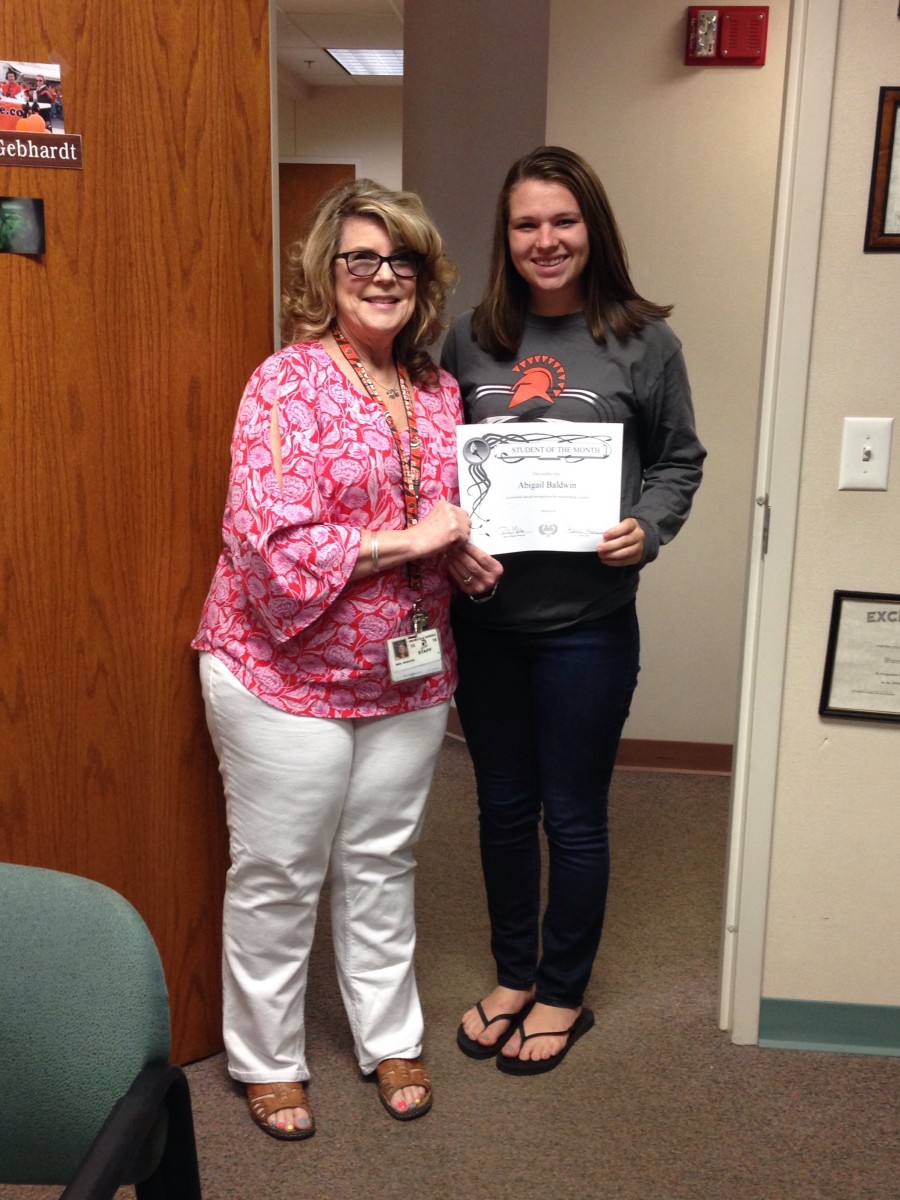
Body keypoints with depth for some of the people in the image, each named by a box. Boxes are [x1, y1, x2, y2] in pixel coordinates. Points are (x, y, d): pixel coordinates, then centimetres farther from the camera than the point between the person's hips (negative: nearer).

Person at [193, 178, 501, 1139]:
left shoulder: (439, 392, 6)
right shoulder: (289, 382, -14)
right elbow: (272, 543, -23)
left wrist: (468, 552, -4)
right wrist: (411, 539, -21)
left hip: (406, 679, 6)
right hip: (286, 675, -5)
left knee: (382, 863, 19)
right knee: (278, 876, 10)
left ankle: (390, 1038, 38)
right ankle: (265, 1060, 32)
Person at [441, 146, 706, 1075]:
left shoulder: (642, 342, -3)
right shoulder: (471, 339, 3)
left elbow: (679, 460, 4)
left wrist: (646, 528, -14)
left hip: (586, 622, -2)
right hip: (484, 615, 3)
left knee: (573, 816, 10)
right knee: (503, 807, 16)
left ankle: (562, 994, 32)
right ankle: (512, 977, 38)